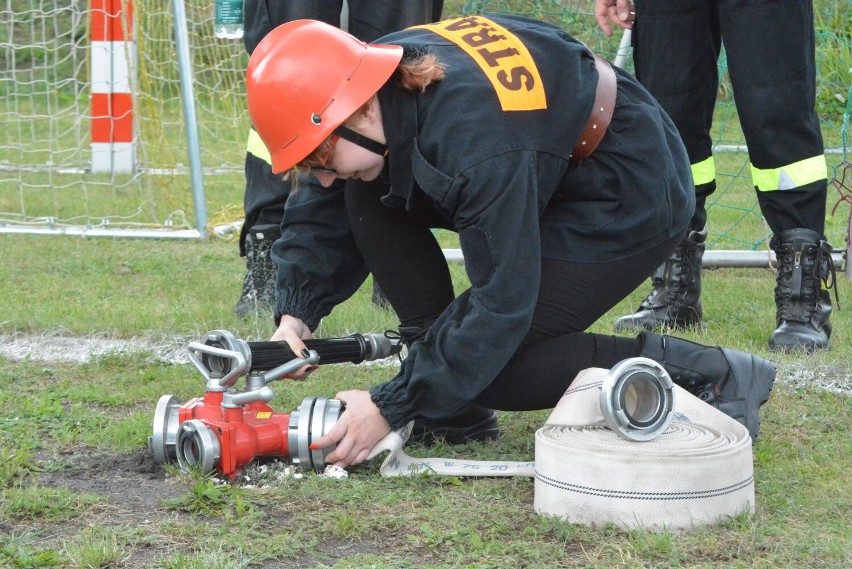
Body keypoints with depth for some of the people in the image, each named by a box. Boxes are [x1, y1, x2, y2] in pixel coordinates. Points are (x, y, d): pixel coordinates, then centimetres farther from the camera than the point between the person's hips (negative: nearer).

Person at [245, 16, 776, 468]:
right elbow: (321, 212, 1)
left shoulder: (474, 140, -37)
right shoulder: (383, 75, -13)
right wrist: (296, 315, -13)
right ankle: (451, 403, 2)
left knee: (488, 363, -16)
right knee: (369, 198, -5)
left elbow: (500, 303, -32)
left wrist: (392, 408, -29)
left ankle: (709, 374, -9)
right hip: (550, 178, 9)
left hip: (631, 203, -9)